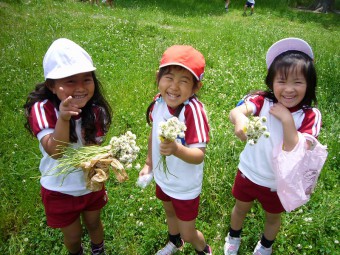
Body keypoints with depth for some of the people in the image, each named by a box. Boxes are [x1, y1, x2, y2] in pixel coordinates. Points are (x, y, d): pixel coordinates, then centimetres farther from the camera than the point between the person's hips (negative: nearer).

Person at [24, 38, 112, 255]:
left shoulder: (95, 110, -17)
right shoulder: (42, 109, -26)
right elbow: (56, 152, -34)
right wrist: (63, 118, -50)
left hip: (90, 183, 2)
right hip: (60, 189, -2)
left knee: (94, 223, 27)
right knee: (73, 235, 21)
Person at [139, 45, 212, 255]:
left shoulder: (194, 111, -34)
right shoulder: (159, 102, -15)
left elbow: (199, 155, -34)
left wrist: (176, 149, -53)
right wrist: (149, 163, 11)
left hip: (185, 186, -6)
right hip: (163, 178, 6)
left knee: (188, 234, 12)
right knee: (170, 212, 32)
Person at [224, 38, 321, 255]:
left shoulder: (310, 116, -20)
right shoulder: (263, 101, -20)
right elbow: (235, 111, -40)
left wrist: (286, 119, -34)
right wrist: (240, 120, -63)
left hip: (279, 183, 0)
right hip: (249, 173, 0)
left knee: (273, 217, 26)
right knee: (241, 208, 25)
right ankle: (233, 237, 58)